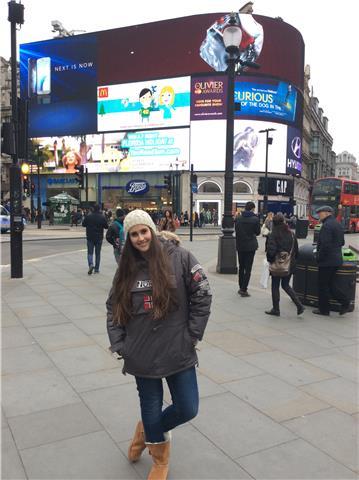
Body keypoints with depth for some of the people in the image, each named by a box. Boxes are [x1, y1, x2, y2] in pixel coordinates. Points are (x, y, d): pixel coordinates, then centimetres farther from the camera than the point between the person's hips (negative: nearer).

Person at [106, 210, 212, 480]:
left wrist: (192, 335, -7)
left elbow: (202, 296, -6)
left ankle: (148, 431, 38)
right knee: (151, 409, 12)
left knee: (187, 409, 5)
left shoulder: (179, 257, -10)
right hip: (142, 354, 2)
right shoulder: (127, 267, 1)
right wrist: (118, 344, 1)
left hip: (178, 351, -1)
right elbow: (113, 306, 9)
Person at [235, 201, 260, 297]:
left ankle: (241, 287, 23)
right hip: (250, 246, -4)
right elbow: (258, 232, -2)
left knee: (241, 267, 16)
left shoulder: (238, 219, -2)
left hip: (240, 246, 4)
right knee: (248, 268, 1)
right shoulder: (255, 219, -12)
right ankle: (244, 290, 0)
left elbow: (236, 231, 6)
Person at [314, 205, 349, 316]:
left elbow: (325, 245, -24)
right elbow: (342, 242, 20)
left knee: (323, 285, 3)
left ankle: (324, 309, 11)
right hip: (336, 260, 9)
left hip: (327, 260, -9)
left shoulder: (327, 225, -18)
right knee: (330, 284, 17)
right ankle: (344, 302, 10)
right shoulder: (338, 224, 13)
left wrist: (319, 258, -14)